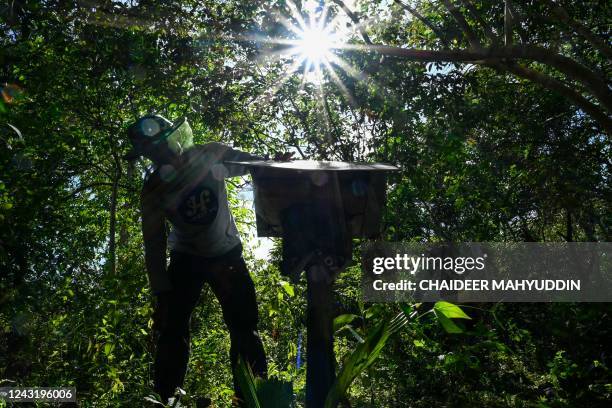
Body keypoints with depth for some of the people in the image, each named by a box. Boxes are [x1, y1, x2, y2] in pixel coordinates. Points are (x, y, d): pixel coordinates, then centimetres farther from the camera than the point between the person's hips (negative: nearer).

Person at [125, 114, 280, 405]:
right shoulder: (153, 190, -15)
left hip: (227, 254, 0)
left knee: (244, 328, -2)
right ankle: (165, 398, 10)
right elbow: (154, 245, -12)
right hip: (186, 258, 0)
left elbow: (256, 164, -1)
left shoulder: (211, 156, -17)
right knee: (172, 330, -6)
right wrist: (162, 296, -15)